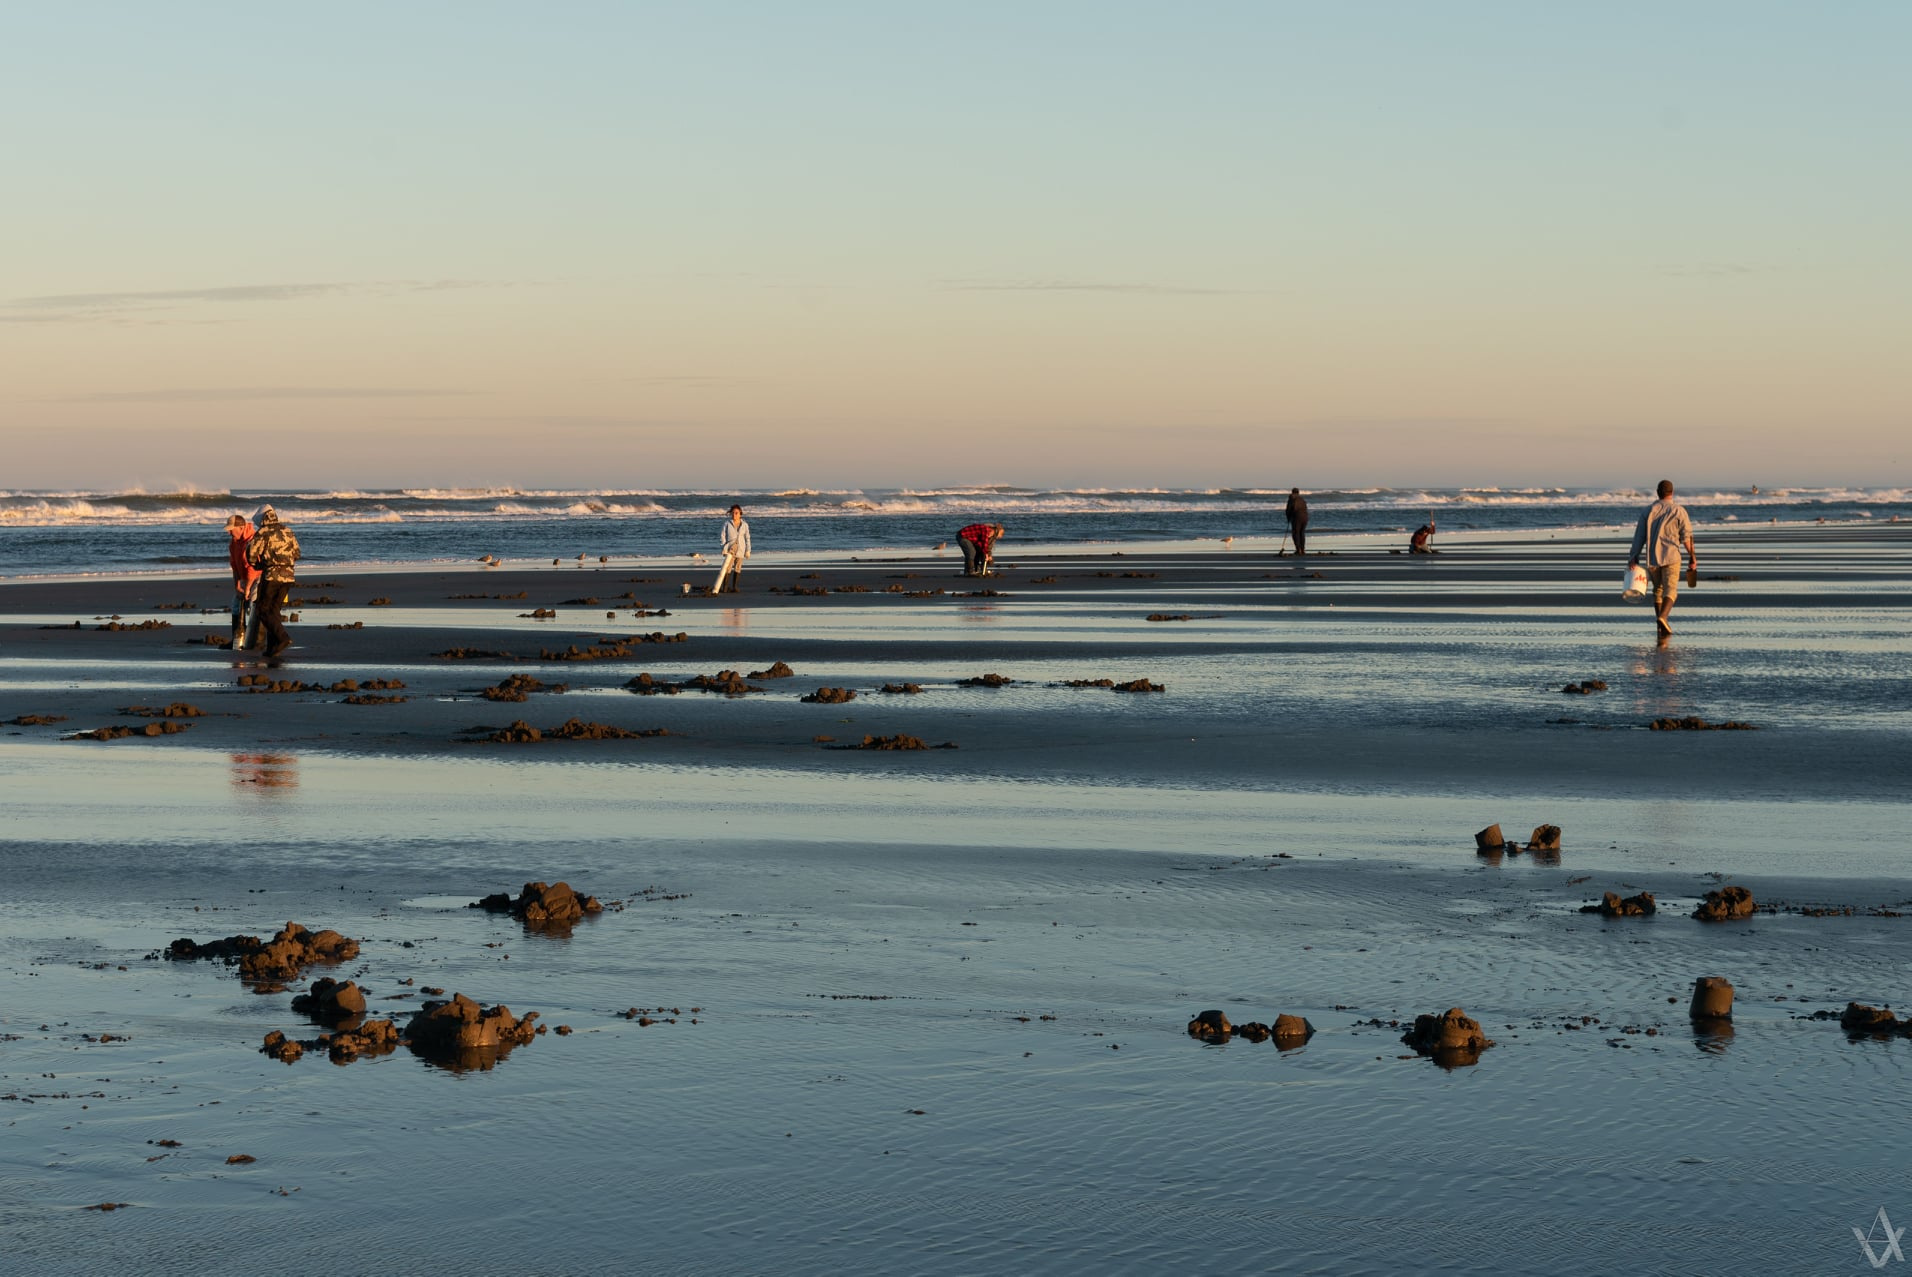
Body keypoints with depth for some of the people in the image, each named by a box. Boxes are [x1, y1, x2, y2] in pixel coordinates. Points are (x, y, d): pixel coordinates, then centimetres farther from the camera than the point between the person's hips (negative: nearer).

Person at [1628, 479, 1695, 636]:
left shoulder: (1648, 511, 7)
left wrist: (1634, 556, 2)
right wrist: (1692, 555, 5)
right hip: (1671, 556, -3)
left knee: (1658, 590, 16)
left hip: (1651, 557, 3)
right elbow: (1686, 536, -3)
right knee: (1670, 590, -6)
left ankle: (1661, 626, 14)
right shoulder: (1679, 510, -1)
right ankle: (1662, 617, -30)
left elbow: (1639, 536, 3)